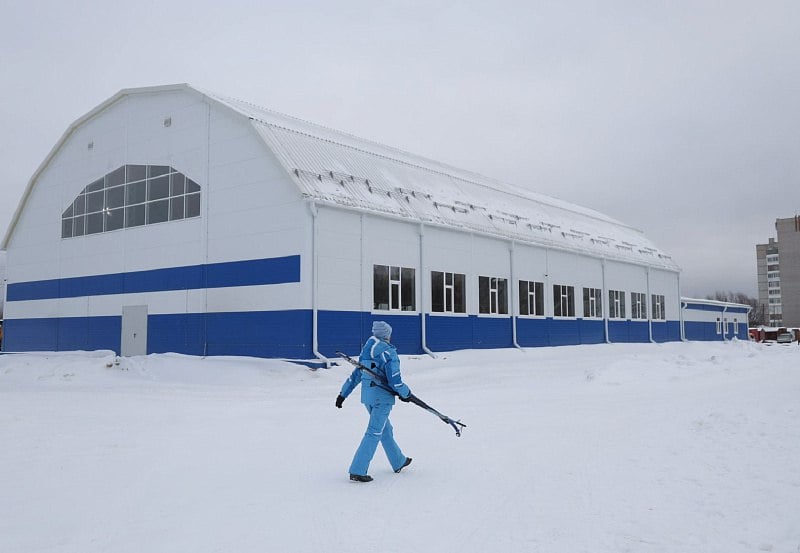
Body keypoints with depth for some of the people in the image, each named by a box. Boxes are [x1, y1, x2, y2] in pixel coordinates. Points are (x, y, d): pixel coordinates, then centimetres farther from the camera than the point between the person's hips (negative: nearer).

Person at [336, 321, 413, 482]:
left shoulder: (366, 351, 8)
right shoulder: (388, 352, -14)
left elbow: (356, 375, 13)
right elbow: (394, 380, -16)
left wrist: (343, 393, 19)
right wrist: (405, 393, 0)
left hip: (367, 396, 8)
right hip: (382, 397, -8)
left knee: (386, 430, 20)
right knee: (374, 433, -5)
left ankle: (398, 462, 36)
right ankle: (357, 471, -8)